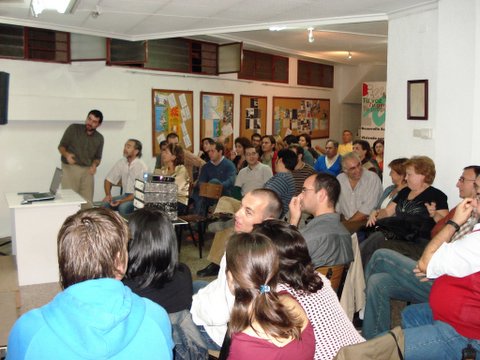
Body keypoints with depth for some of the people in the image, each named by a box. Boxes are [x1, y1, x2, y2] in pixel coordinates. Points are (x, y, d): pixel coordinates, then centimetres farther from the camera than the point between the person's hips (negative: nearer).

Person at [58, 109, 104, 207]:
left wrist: (94, 164, -6)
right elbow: (61, 146, 2)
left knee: (88, 202, -2)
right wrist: (66, 154, -19)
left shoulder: (99, 138, 9)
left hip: (87, 171, 3)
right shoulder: (73, 128, 0)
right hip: (70, 168, -3)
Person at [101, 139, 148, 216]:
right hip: (126, 195, 6)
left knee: (123, 207, -32)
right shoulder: (121, 162, 2)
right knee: (105, 204, -17)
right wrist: (108, 195, -8)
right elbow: (108, 180, 10)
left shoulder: (141, 166, -15)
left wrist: (122, 201, -25)